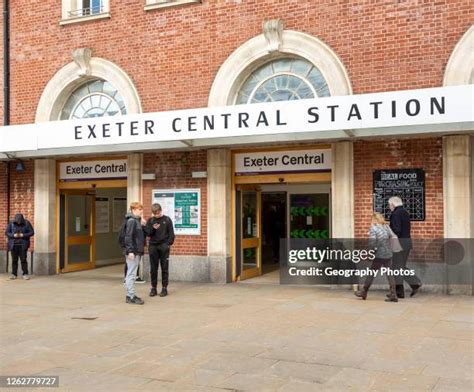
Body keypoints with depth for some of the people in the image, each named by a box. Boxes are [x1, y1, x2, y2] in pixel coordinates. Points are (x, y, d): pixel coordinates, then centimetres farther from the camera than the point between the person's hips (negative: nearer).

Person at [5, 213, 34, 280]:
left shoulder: (26, 223, -3)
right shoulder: (11, 224, 0)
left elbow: (32, 232, -2)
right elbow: (6, 232, 2)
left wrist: (23, 235, -16)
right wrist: (13, 235, -16)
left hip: (23, 245, -1)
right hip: (13, 245, 1)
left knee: (23, 260, -3)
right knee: (14, 260, 4)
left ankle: (25, 274, 4)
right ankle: (14, 274, 11)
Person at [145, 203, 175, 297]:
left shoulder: (167, 220, 2)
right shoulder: (150, 220, 9)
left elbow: (171, 233, 2)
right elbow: (147, 233, 4)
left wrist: (169, 243, -8)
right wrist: (153, 228, -14)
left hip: (164, 246, -2)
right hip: (153, 246, 2)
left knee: (164, 268, 2)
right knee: (153, 268, 5)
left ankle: (164, 288, 8)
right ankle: (153, 288, 12)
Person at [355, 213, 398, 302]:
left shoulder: (373, 228, -10)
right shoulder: (387, 227, 9)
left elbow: (372, 243, -17)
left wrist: (373, 250, 0)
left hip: (379, 255, -5)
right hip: (389, 254, 5)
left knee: (371, 273, 7)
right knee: (389, 274, 6)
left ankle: (364, 292, 19)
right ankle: (393, 295, 4)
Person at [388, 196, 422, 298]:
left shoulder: (395, 214, -14)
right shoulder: (406, 213, 14)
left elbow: (397, 230, -21)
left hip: (400, 242, -9)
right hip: (408, 241, 9)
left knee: (397, 267, 0)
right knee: (402, 266, 18)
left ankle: (399, 292, 5)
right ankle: (415, 283, 8)